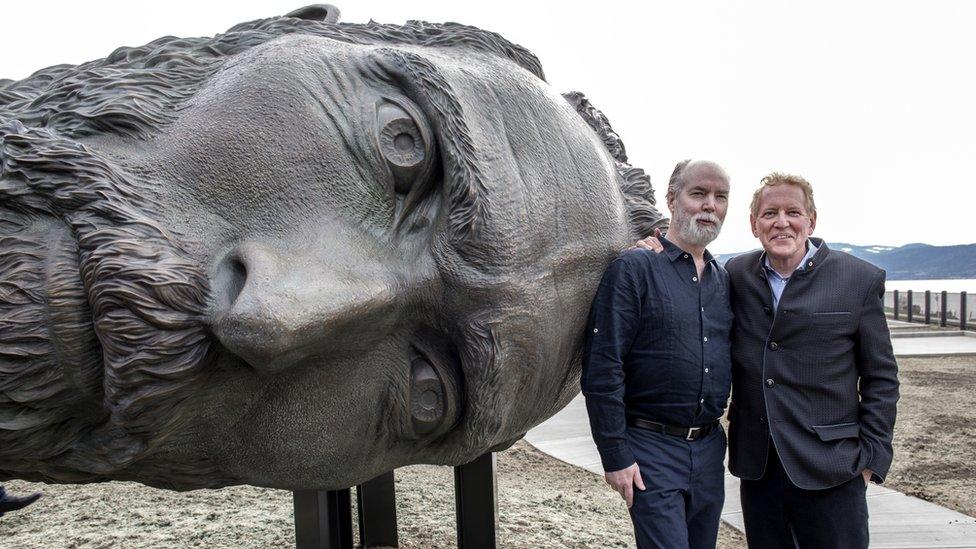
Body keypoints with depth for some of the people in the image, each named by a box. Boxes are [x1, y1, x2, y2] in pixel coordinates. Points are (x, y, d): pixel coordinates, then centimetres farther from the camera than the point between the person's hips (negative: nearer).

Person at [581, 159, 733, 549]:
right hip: (652, 448, -6)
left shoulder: (723, 280, 11)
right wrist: (615, 456, -14)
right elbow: (602, 369, -13)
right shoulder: (634, 269, -9)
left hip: (709, 448, 7)